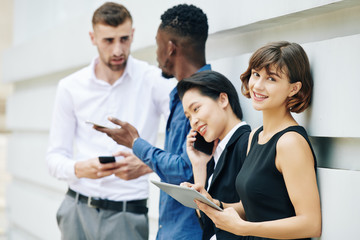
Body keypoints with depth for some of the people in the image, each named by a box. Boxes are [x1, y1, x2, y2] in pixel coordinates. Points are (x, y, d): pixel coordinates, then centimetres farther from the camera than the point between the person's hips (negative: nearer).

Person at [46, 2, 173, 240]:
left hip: (127, 215, -2)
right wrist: (79, 168, -16)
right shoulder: (71, 87, 4)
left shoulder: (155, 81, -4)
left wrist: (147, 164, -27)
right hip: (78, 211, 2)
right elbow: (55, 156, 7)